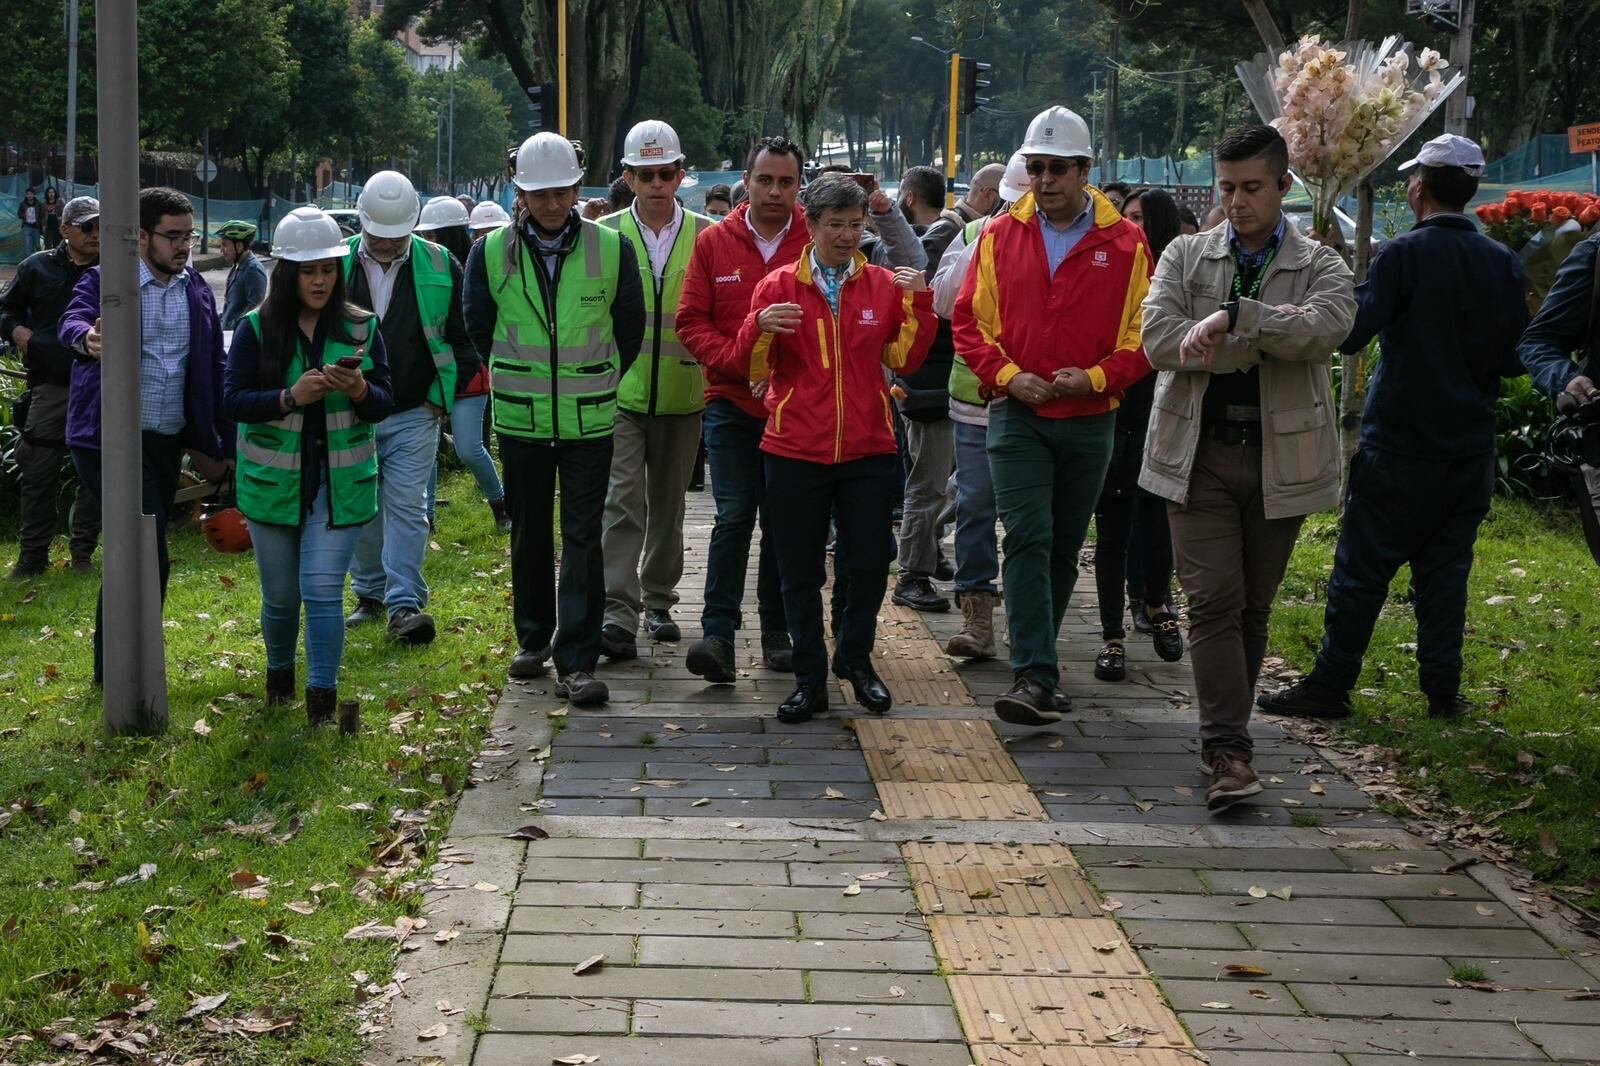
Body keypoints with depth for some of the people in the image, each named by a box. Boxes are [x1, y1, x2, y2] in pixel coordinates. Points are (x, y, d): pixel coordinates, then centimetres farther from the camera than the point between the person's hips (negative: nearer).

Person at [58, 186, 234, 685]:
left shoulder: (198, 291, 10)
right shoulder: (104, 281, -6)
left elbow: (214, 371, 13)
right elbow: (72, 321, -27)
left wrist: (221, 443, 10)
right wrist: (86, 337, -51)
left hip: (168, 442, 6)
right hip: (114, 439, -6)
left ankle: (112, 668, 22)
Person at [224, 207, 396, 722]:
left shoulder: (361, 328, 1)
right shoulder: (256, 329, -3)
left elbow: (383, 405, 1)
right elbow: (234, 400, -7)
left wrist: (359, 390, -22)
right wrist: (290, 398, -23)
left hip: (340, 483, 0)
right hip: (273, 482, 1)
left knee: (323, 589, -10)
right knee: (280, 595, 12)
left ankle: (322, 700, -5)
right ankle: (279, 674, 39)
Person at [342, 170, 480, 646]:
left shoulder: (441, 268, -1)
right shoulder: (336, 264, -1)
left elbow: (465, 338, 5)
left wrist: (441, 396, 0)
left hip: (414, 415, -2)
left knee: (406, 508, -8)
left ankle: (405, 605, -9)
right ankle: (370, 596, 24)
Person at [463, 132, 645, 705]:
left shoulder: (612, 249, -3)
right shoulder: (490, 253, -2)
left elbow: (629, 331, 7)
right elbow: (479, 330, 11)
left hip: (590, 421, -1)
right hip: (520, 421, 2)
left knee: (583, 539, -5)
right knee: (529, 534, 13)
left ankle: (576, 662, -5)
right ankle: (533, 639, 29)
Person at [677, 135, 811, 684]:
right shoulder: (714, 242, 3)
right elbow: (691, 321, 2)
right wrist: (741, 363, -11)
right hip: (731, 405, 0)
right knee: (733, 516, -8)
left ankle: (777, 632, 18)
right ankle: (717, 634, -9)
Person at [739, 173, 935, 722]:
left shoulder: (884, 285, 5)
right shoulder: (779, 286, 1)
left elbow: (905, 359, 0)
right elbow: (753, 367, -1)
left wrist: (918, 303, -11)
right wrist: (760, 328, -20)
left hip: (867, 450, 1)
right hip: (796, 451, -1)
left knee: (871, 562, 4)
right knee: (801, 573, 5)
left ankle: (855, 657, 28)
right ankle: (810, 681, 17)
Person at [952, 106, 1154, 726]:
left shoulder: (1125, 244, 0)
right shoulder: (1001, 236, 3)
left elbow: (1145, 334, 0)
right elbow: (969, 320, 5)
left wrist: (1095, 377, -14)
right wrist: (1007, 374, -10)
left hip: (1090, 421, 1)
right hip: (1018, 416, -1)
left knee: (1065, 548, 12)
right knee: (1028, 538, -13)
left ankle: (1037, 656, 29)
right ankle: (1035, 676, -17)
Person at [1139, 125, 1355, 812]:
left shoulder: (1319, 265, 4)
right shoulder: (1185, 256, 7)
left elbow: (1326, 328, -19)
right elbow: (1159, 338, -10)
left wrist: (1233, 316, -25)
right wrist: (1267, 336, -15)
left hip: (1282, 458, 1)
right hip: (1198, 454, -1)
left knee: (1253, 606, 10)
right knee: (1214, 601, -9)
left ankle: (1225, 735, 24)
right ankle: (1229, 751, -11)